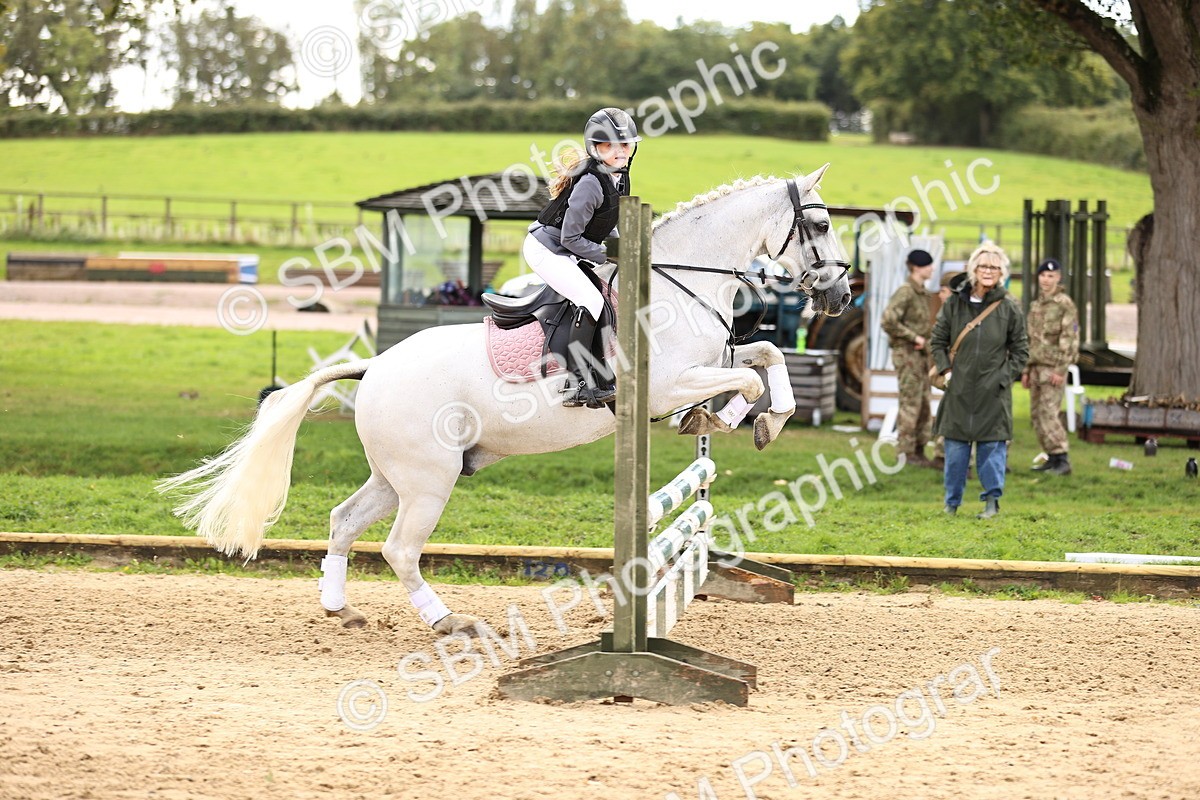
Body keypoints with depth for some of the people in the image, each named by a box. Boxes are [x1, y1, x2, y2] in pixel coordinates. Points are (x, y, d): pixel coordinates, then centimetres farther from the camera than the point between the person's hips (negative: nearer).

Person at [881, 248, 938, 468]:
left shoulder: (923, 293, 14)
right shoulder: (905, 292, -14)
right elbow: (888, 321, -23)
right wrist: (913, 337, -19)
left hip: (921, 353, 9)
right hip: (906, 352, -9)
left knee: (925, 404, 10)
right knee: (910, 403, -7)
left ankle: (919, 451, 16)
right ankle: (906, 452, -3)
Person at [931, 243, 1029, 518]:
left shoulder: (1009, 308, 0)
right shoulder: (955, 303, 4)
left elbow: (1020, 350, 7)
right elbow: (938, 340, 13)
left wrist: (1005, 377, -3)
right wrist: (945, 370, 2)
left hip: (993, 392, -2)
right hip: (960, 389, 2)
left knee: (992, 444, -1)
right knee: (955, 445, 4)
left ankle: (992, 500, 8)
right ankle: (952, 502, 14)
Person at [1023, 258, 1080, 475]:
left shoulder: (1065, 304, -7)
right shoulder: (1035, 306, 17)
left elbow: (1070, 339, -13)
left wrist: (1060, 369, -18)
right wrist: (1026, 370, 18)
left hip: (1053, 367, -8)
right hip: (1036, 366, 8)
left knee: (1048, 412, -16)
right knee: (1036, 414, 7)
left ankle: (1062, 460, -16)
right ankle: (1052, 457, 14)